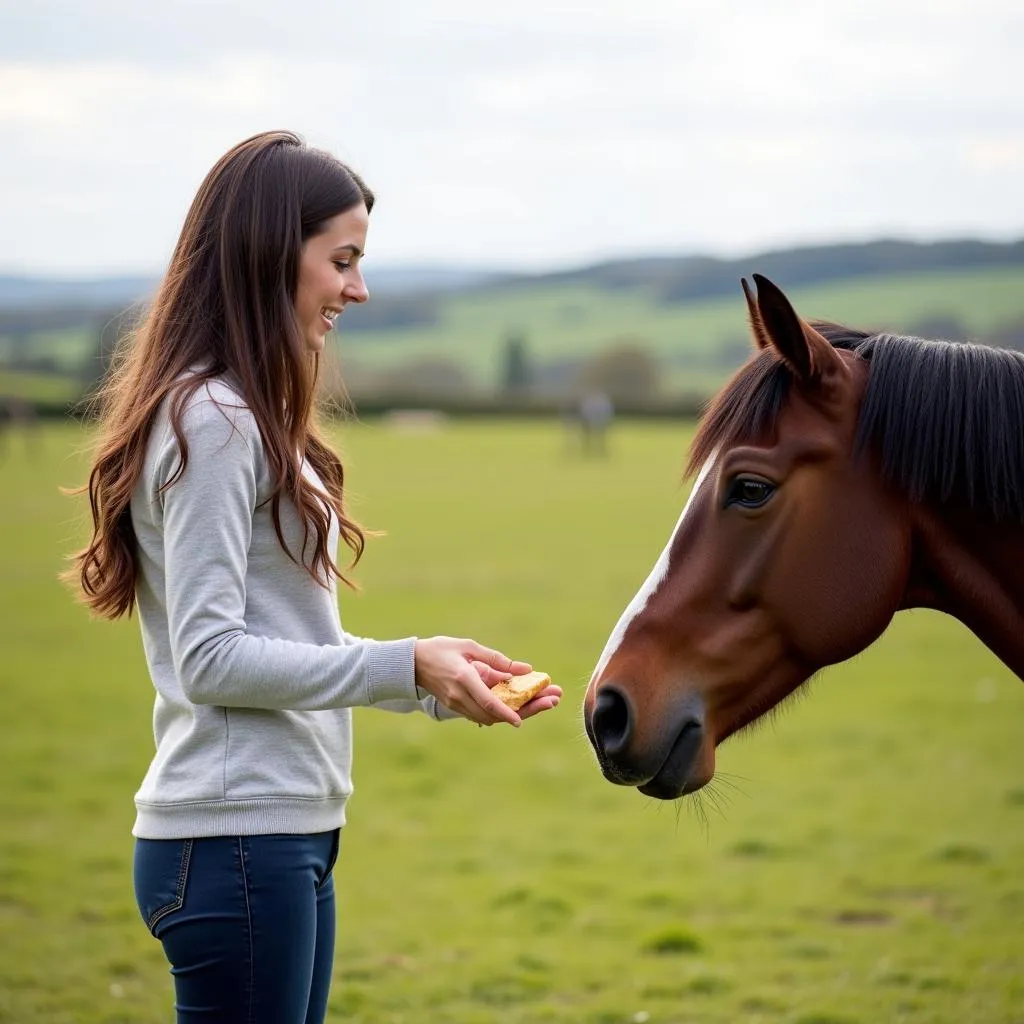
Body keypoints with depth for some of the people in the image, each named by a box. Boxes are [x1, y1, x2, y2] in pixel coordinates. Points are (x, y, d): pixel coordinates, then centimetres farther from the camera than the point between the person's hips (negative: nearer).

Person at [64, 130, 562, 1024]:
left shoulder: (253, 421, 16)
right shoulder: (213, 425, -14)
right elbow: (211, 658, -19)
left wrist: (448, 686, 8)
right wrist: (408, 663, -20)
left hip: (291, 835, 10)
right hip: (236, 840, -10)